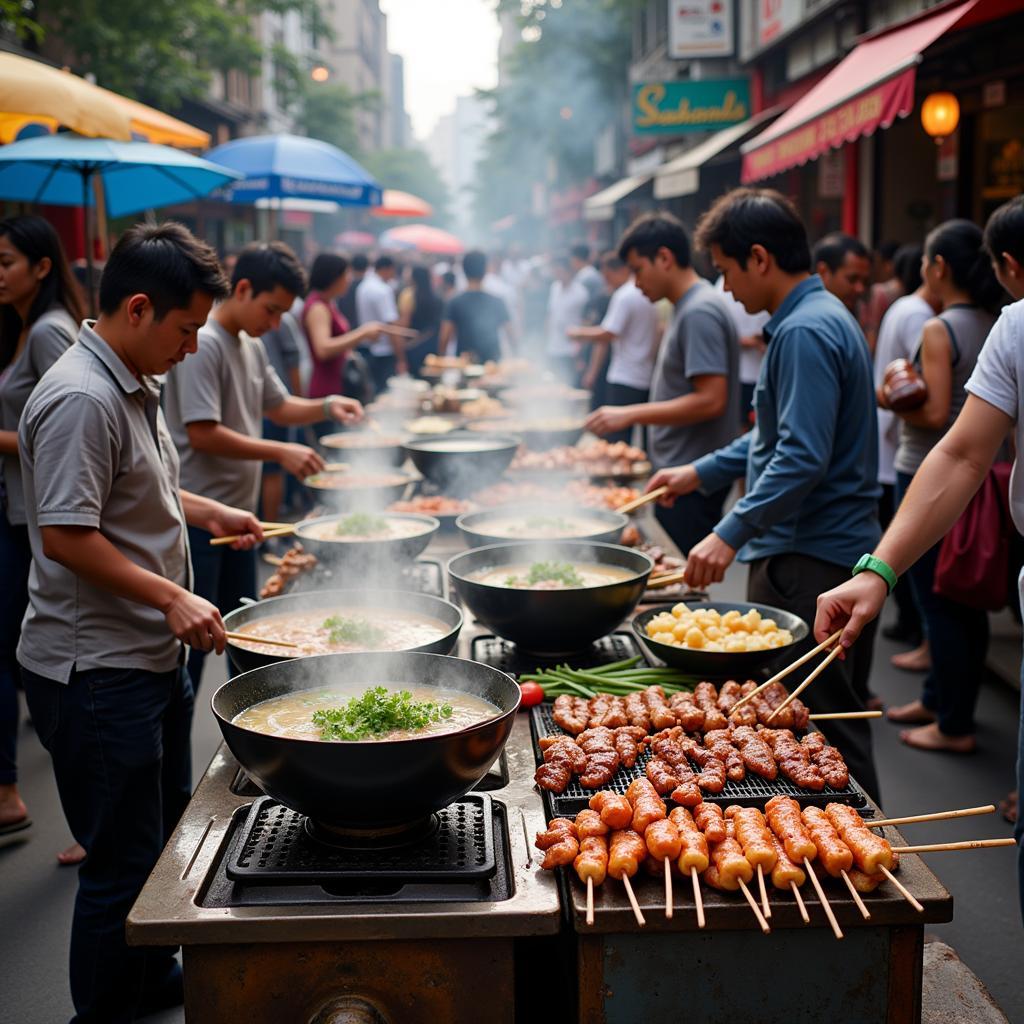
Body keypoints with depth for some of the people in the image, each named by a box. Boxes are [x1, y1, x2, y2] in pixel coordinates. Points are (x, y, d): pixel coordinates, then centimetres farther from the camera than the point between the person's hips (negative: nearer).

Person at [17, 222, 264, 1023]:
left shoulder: (134, 387, 11)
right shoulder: (81, 400, -21)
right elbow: (65, 535, -25)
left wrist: (209, 512, 17)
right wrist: (172, 596, -26)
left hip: (151, 653, 10)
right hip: (96, 670, -10)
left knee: (166, 834, 22)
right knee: (123, 861, 2)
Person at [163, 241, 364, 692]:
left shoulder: (251, 345, 12)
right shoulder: (204, 344, -17)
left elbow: (278, 406, 21)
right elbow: (202, 434, -23)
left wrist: (328, 407, 3)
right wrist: (280, 452, -21)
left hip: (238, 510, 9)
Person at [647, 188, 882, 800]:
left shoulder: (806, 331, -18)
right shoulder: (823, 315, 16)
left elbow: (802, 457, -26)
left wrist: (732, 533, -25)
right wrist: (702, 473, 23)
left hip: (810, 562, -11)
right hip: (842, 548, 11)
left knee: (819, 725, -1)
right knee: (840, 718, 17)